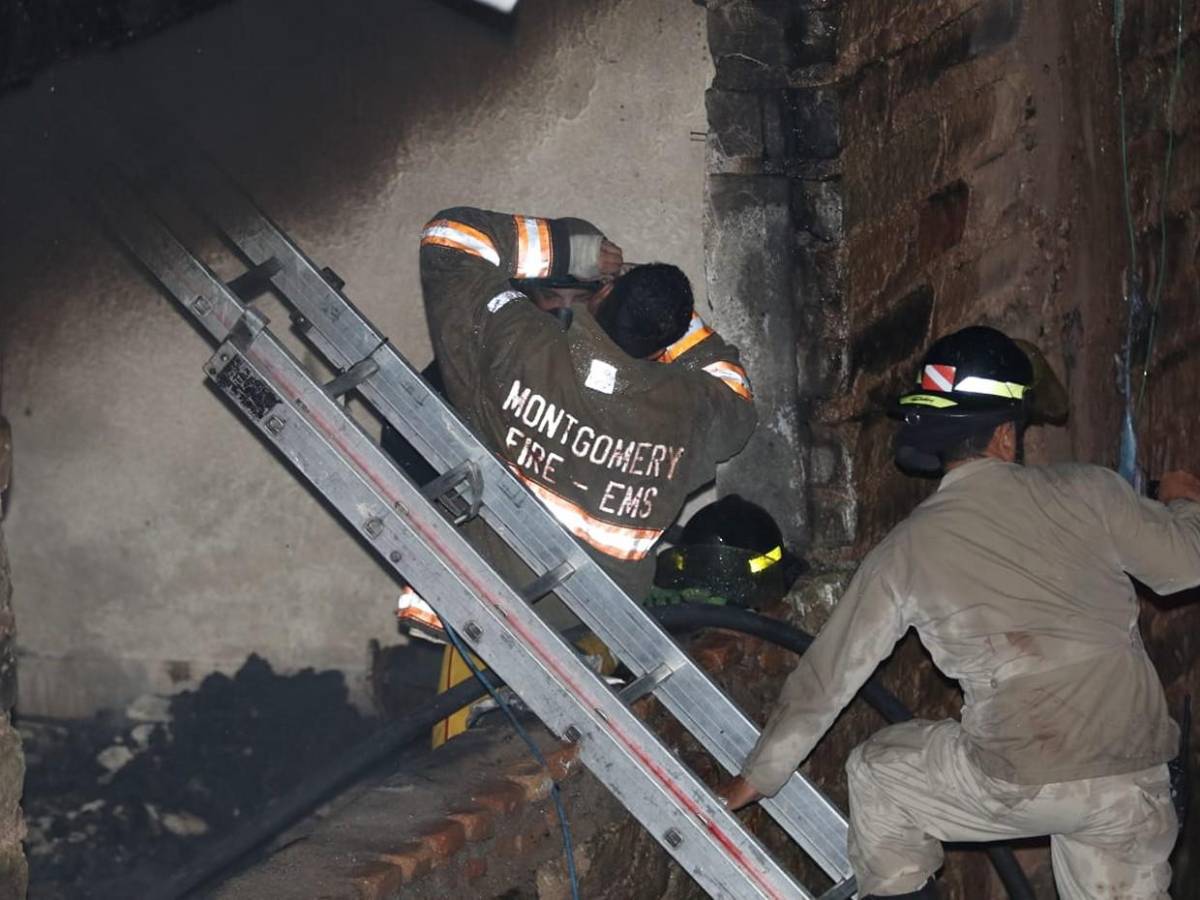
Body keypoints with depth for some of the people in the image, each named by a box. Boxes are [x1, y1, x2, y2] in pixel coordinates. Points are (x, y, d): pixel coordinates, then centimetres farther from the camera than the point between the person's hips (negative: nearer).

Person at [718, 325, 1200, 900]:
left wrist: (758, 776, 23)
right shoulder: (1086, 493, 2)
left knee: (875, 773, 24)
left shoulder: (908, 549, 4)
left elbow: (829, 674, 11)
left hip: (1022, 784, -1)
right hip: (1137, 785, 2)